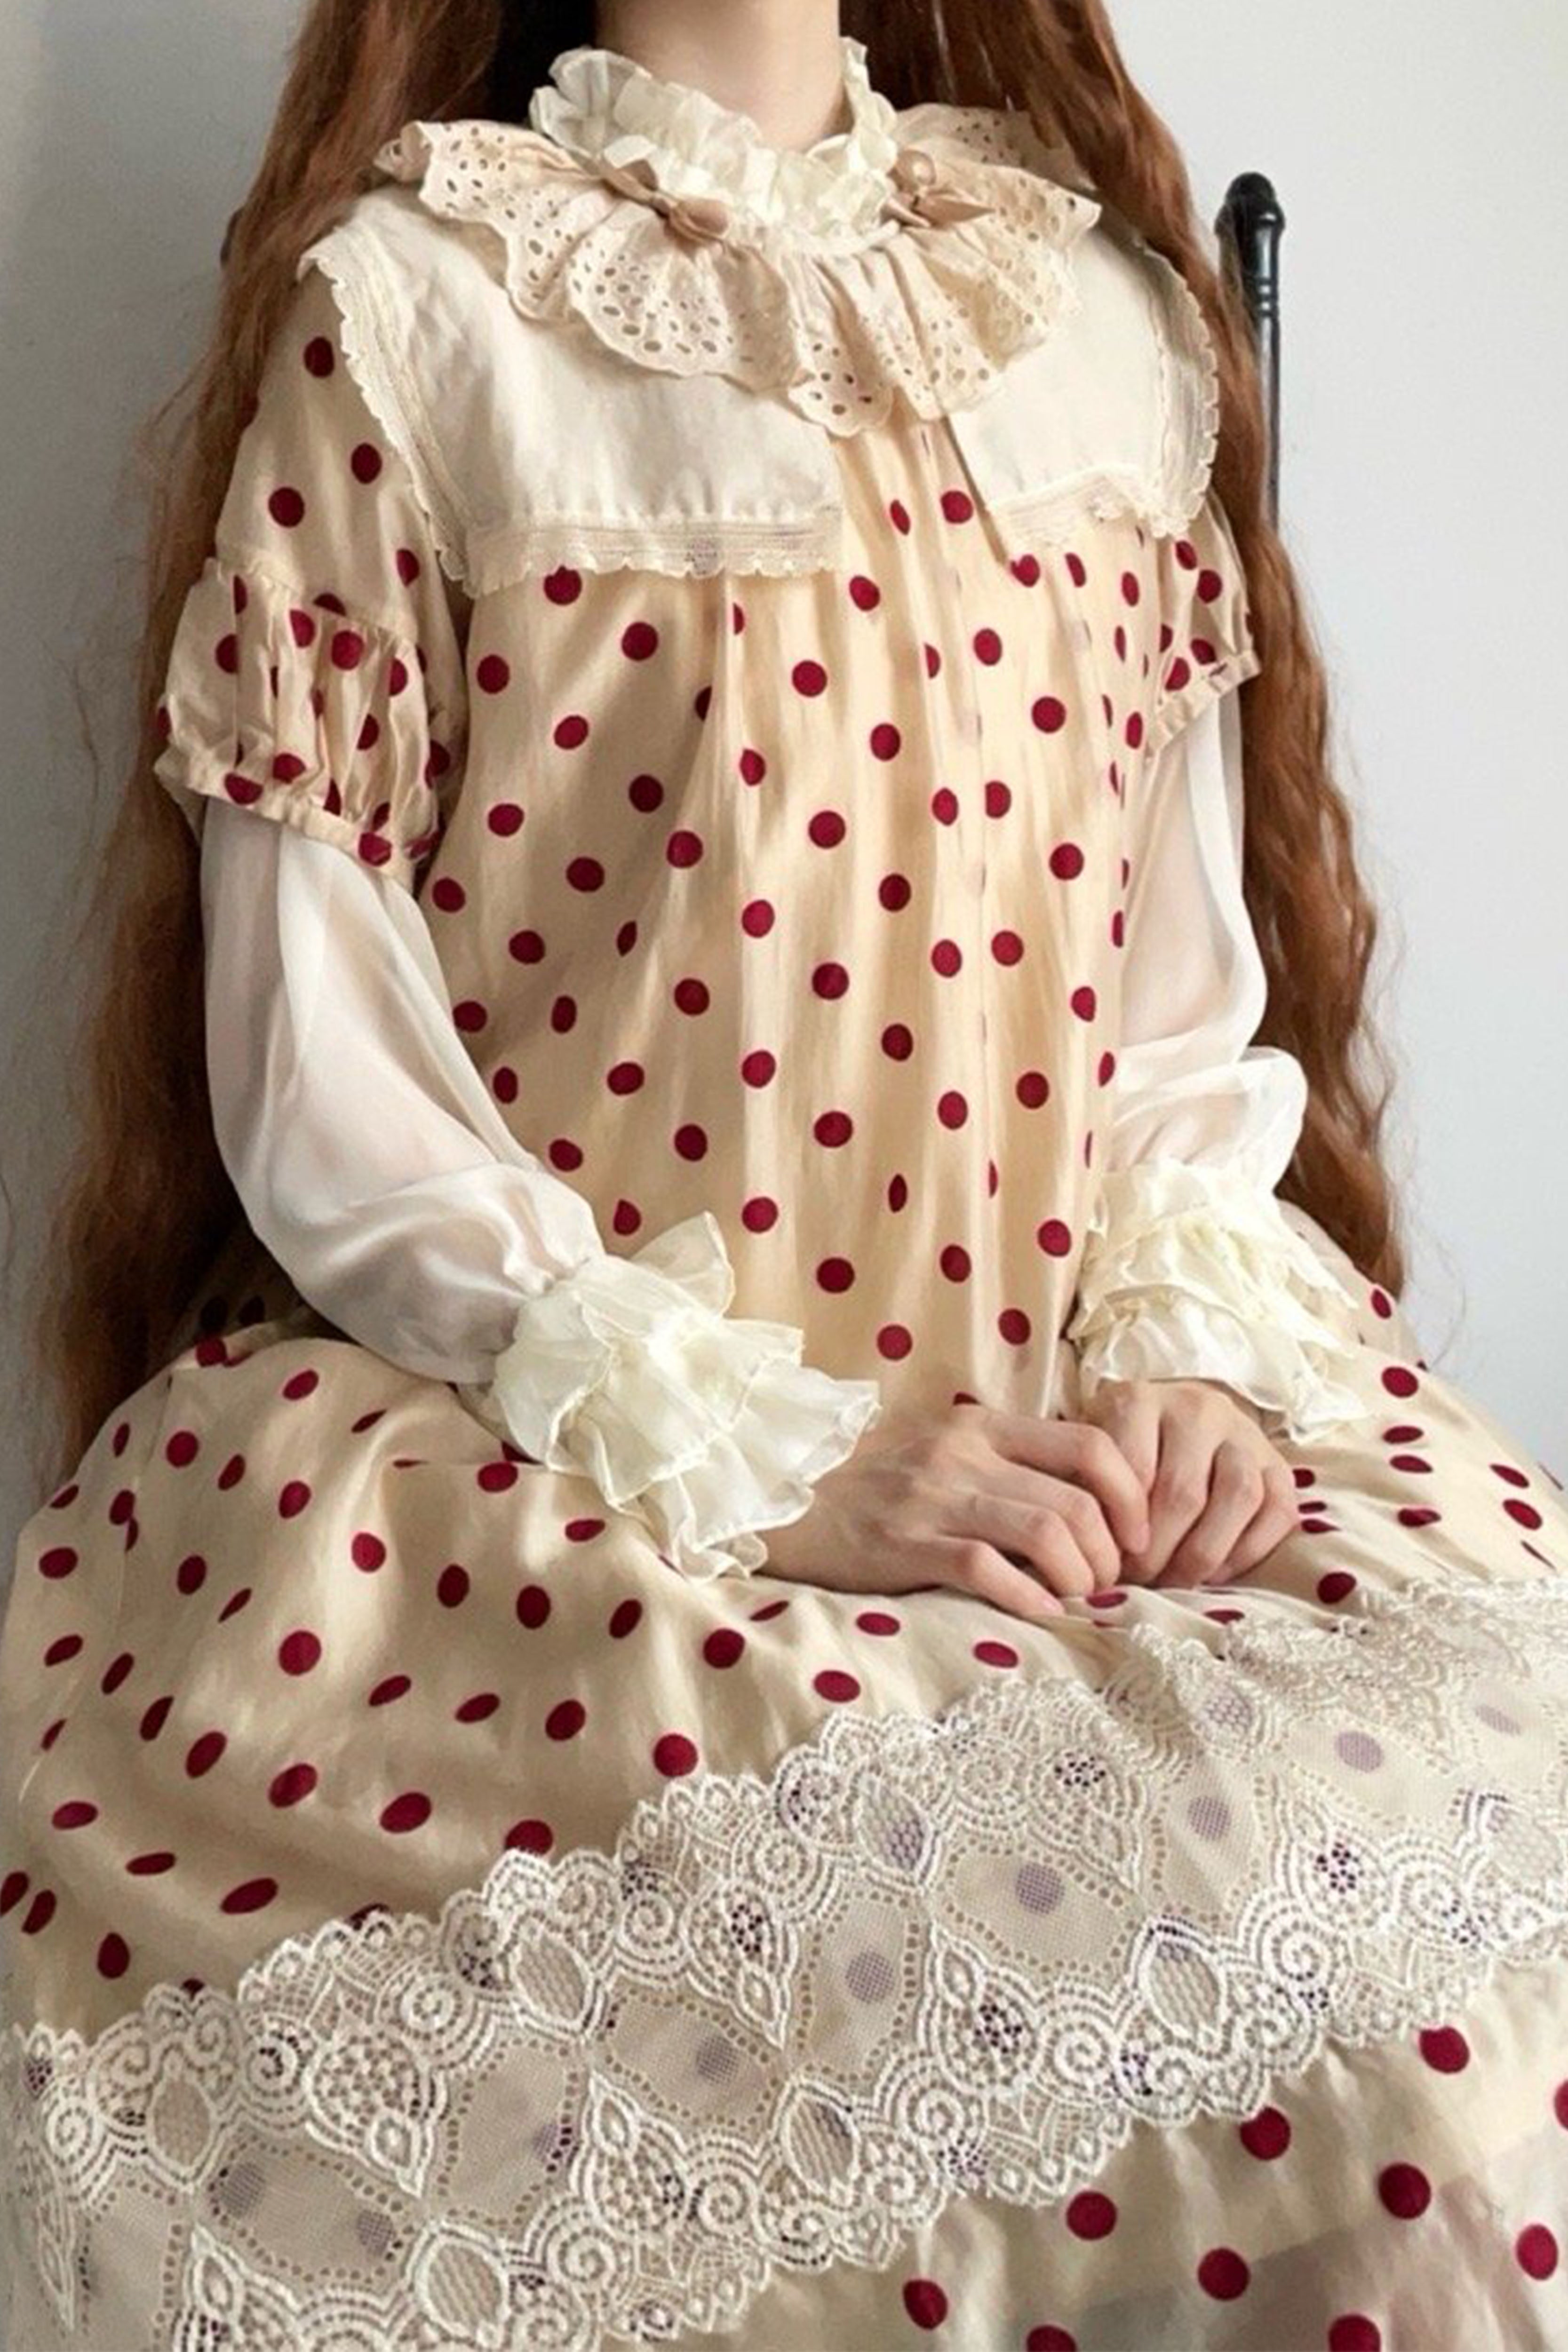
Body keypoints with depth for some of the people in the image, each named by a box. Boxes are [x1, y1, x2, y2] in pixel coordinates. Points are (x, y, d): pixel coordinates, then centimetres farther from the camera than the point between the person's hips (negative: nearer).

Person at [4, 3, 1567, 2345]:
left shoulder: (1112, 301, 14)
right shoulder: (403, 295, 1)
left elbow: (1199, 975, 12)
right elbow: (315, 1089, -5)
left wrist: (1191, 1352, -7)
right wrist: (768, 1459, -15)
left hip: (1089, 1388, 5)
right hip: (539, 1425, -4)